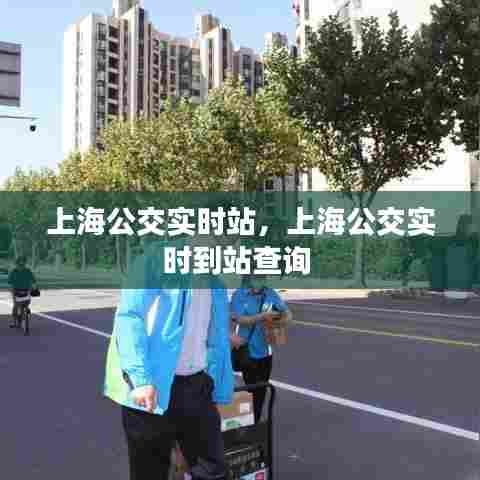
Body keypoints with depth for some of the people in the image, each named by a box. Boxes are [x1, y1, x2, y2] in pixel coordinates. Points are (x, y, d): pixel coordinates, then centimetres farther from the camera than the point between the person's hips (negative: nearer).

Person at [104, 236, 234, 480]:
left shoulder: (213, 279, 13)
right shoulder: (157, 258, -8)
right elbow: (129, 317, -18)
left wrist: (220, 391, 12)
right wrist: (140, 378, -26)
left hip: (196, 385, 6)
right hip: (153, 387, -5)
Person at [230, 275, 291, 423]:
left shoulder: (271, 294, -2)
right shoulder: (238, 295, -11)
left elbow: (288, 314, -1)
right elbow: (241, 320, -19)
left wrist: (281, 321, -23)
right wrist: (262, 316, -30)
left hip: (265, 351, 4)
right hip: (247, 351, -4)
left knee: (262, 391, 16)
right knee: (252, 390, 3)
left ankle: (256, 423, 34)